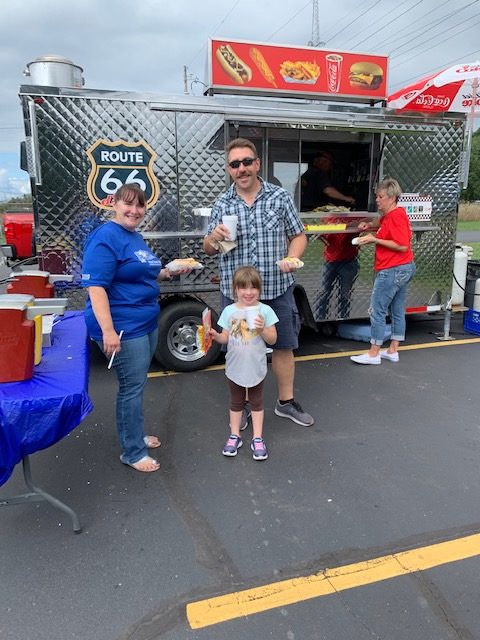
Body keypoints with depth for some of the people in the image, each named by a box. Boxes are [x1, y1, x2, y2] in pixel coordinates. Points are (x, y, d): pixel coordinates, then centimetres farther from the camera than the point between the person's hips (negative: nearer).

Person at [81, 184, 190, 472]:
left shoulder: (136, 237, 13)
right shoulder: (105, 237, -15)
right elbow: (95, 286, -23)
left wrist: (168, 271, 10)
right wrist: (108, 331, -29)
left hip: (147, 323, 9)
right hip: (123, 328, -9)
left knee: (137, 385, 19)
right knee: (132, 388, -1)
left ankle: (135, 435, 36)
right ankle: (133, 453, 13)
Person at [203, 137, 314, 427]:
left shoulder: (280, 196, 1)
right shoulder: (222, 205, 3)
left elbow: (298, 236, 6)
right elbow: (209, 250, 7)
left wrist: (292, 258, -14)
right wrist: (213, 238, -16)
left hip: (278, 290, 0)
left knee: (284, 347, 11)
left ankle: (286, 401, 30)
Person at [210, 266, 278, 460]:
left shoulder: (265, 310, -10)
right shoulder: (229, 311, -5)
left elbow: (272, 339, -7)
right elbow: (225, 338, -1)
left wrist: (263, 329, -25)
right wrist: (216, 336, -21)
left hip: (256, 367, -1)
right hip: (235, 367, 2)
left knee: (256, 402, 14)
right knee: (236, 402, 17)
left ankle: (257, 439, 25)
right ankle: (234, 436, 31)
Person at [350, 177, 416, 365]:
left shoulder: (396, 216, -17)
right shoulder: (390, 214, 13)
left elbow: (402, 246, -23)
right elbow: (382, 221, 37)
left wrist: (375, 240, -19)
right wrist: (369, 225, 16)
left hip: (392, 270, -11)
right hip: (404, 268, 11)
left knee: (377, 311, -4)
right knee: (397, 311, 13)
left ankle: (373, 353, 2)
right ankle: (393, 351, 22)